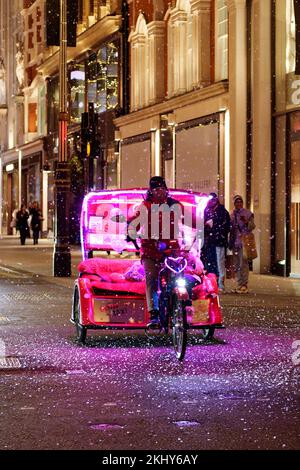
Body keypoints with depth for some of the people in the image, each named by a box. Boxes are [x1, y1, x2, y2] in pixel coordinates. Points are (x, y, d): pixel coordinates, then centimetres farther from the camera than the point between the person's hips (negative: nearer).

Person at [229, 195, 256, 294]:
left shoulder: (248, 213, 0)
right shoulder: (232, 214, 16)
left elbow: (252, 226, -7)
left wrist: (246, 222, -24)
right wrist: (230, 243, 15)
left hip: (244, 242, -6)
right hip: (235, 243, 6)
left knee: (243, 264, -11)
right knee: (236, 265, 9)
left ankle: (244, 285, -10)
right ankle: (239, 285, 15)